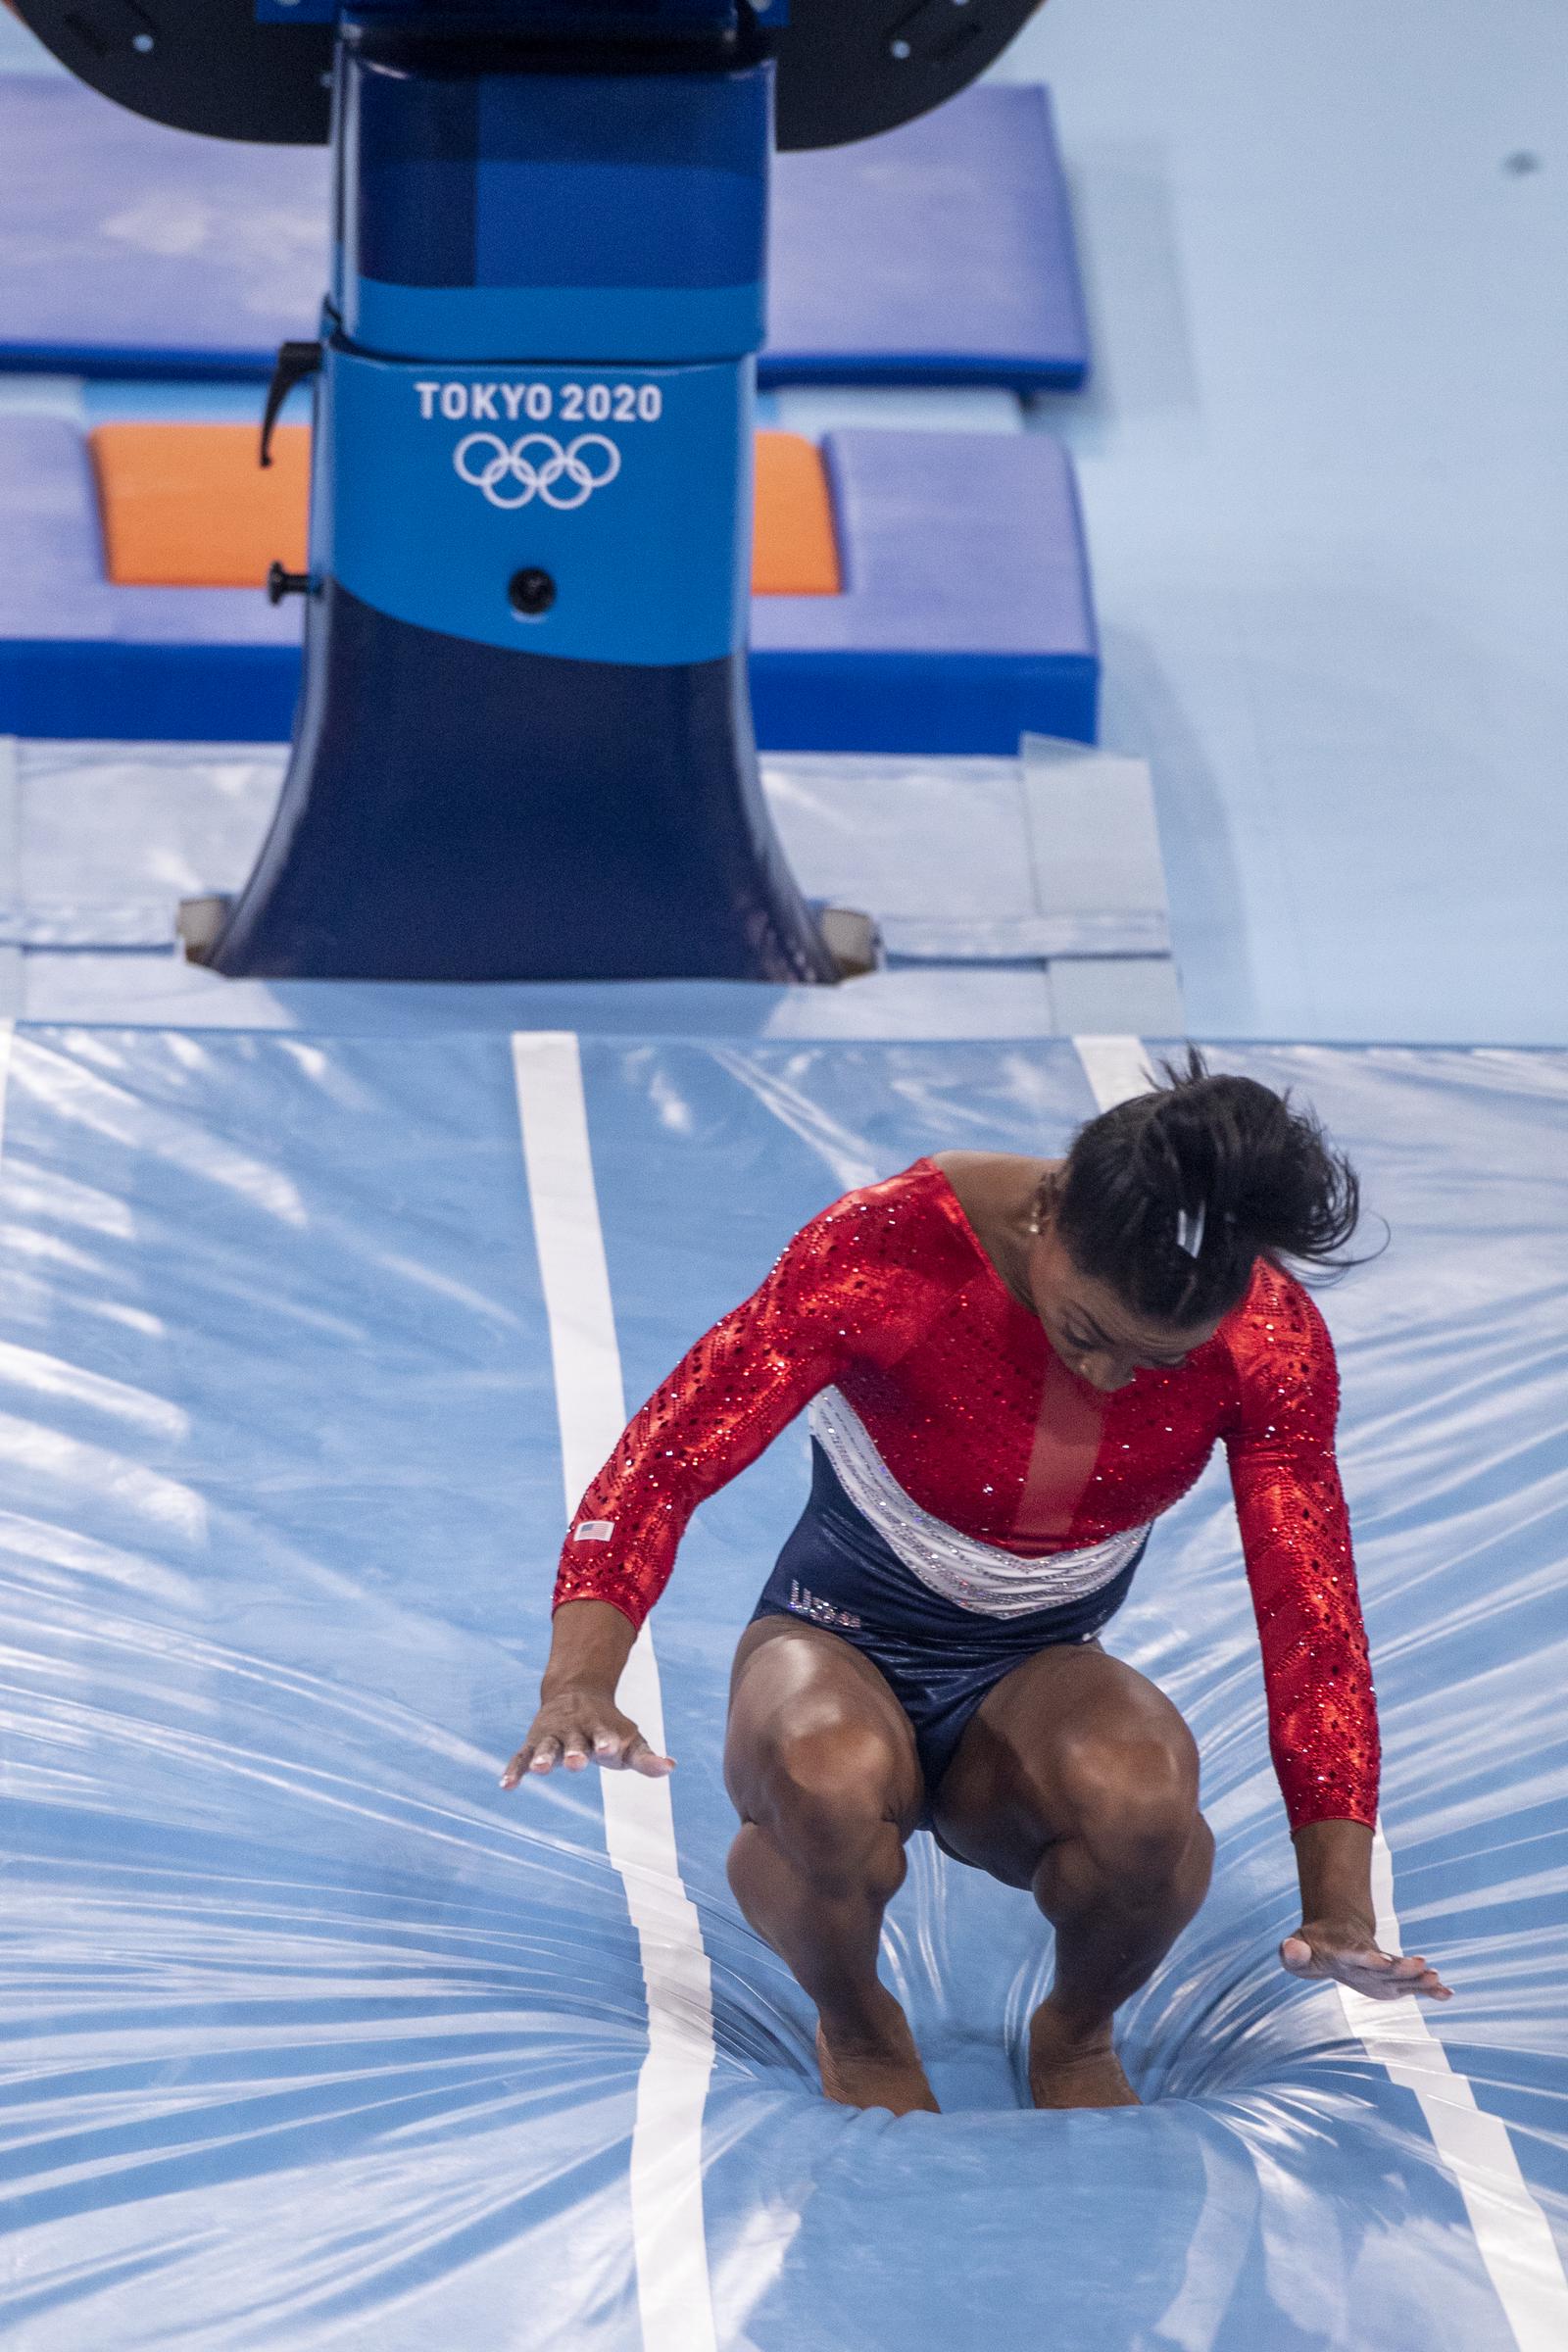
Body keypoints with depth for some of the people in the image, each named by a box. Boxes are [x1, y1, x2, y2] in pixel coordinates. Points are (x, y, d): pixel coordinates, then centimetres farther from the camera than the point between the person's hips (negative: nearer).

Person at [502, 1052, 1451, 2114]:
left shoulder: (1270, 1341, -16)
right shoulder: (889, 1254, -25)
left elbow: (1311, 1608, -12)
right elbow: (665, 1459, -25)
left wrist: (1340, 1907, -20)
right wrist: (580, 1684, -41)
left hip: (1040, 1673, 2)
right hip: (843, 1639, -1)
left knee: (1142, 1794, -37)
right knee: (830, 1782, -40)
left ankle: (1078, 2037, -1)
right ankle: (860, 2030, -3)